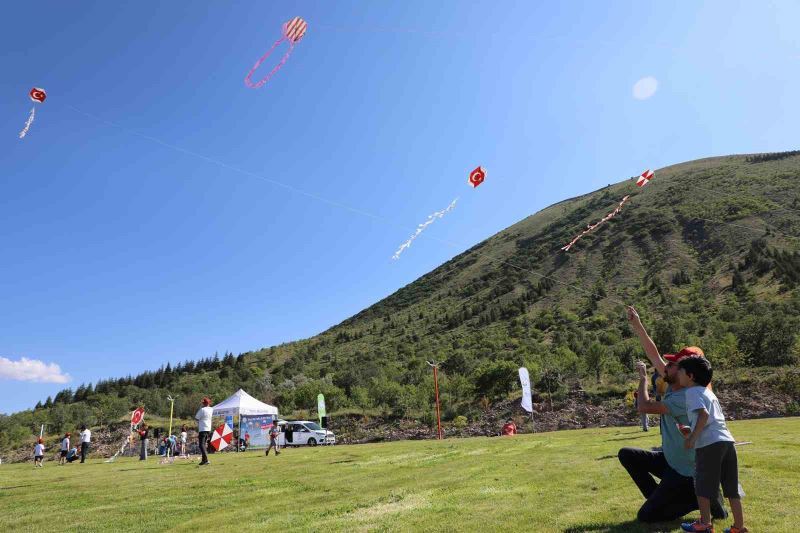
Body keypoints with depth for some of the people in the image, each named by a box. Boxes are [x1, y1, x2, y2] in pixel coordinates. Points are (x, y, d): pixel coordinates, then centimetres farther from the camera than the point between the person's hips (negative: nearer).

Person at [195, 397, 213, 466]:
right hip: (209, 429, 7)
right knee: (204, 444, 19)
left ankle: (206, 460, -21)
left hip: (202, 429, -7)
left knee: (202, 445, -9)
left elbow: (196, 418, -7)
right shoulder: (211, 410, 6)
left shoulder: (202, 409, -12)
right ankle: (204, 459, 23)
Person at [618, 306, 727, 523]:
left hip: (683, 472, -9)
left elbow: (644, 406, -31)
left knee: (645, 515, -4)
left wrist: (643, 377, -16)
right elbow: (654, 355, 2)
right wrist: (637, 325, -2)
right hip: (668, 459, 9)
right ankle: (660, 499, 11)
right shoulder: (673, 387, -2)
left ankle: (701, 498, 2)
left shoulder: (683, 398, -28)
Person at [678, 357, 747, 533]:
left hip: (709, 443, -8)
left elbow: (704, 414, -18)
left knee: (702, 486, 5)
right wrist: (692, 433, 27)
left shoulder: (692, 392, -4)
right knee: (731, 487, 12)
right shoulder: (707, 392, 23)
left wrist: (692, 437, -15)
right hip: (726, 440, 8)